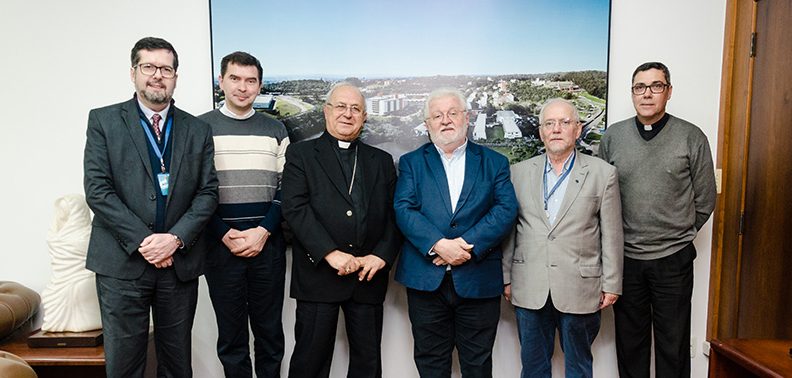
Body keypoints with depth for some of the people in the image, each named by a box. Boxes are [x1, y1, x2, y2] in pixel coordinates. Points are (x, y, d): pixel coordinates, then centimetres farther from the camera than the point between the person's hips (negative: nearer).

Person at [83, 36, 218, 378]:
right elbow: (97, 190, -6)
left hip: (180, 262, 2)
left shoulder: (198, 130, 8)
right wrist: (142, 241, -12)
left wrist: (175, 238, -11)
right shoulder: (103, 120, 3)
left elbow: (207, 192, 3)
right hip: (122, 262, -2)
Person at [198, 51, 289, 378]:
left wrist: (263, 231, -8)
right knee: (231, 335, 9)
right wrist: (225, 234, -10)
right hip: (220, 245, -1)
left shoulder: (275, 129, 8)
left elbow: (286, 188, 4)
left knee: (270, 331, 10)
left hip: (268, 244, 1)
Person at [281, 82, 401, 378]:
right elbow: (295, 208, -8)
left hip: (369, 276, 3)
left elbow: (394, 215, 8)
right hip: (319, 273, -3)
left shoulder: (382, 161, 14)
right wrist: (330, 253, -17)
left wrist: (382, 255, -9)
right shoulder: (300, 154, 4)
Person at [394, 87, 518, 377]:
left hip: (478, 280, 0)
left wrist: (468, 244, -18)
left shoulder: (495, 162, 7)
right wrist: (439, 244, -20)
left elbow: (506, 209, -5)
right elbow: (403, 209, -6)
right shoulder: (411, 162, 7)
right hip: (426, 279, 1)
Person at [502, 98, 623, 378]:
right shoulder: (519, 172, 5)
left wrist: (611, 284, 0)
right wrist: (506, 278, 6)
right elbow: (509, 229, 6)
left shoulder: (603, 173, 0)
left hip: (580, 289, -1)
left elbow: (612, 235, 1)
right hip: (529, 289, 2)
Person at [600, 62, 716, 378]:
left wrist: (679, 234, 6)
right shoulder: (612, 136, 2)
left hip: (673, 258, -1)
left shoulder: (692, 137, -3)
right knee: (630, 342, 15)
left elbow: (705, 199, 4)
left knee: (674, 346, 11)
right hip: (625, 257, 1)